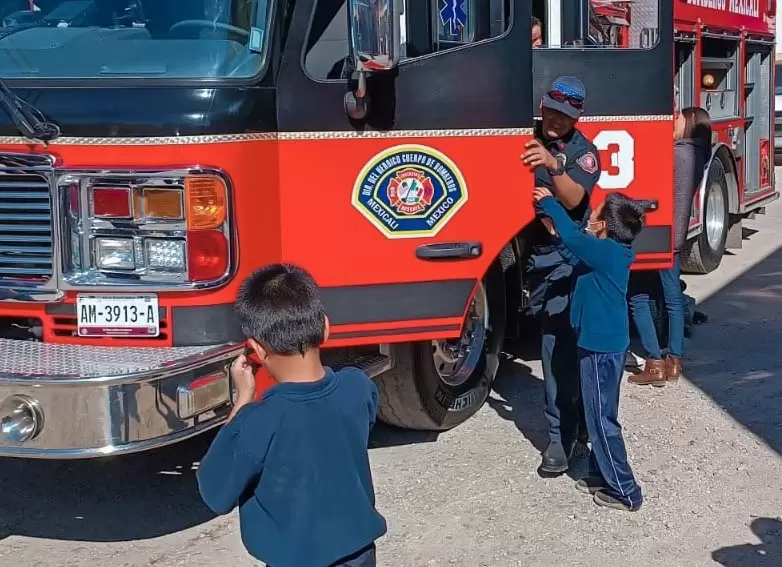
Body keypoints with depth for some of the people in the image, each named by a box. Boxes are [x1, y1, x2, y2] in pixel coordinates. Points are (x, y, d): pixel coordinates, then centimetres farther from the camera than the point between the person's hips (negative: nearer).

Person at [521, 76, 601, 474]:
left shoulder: (583, 151, -9)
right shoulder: (526, 139, 4)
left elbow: (573, 199, -24)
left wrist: (553, 165, -40)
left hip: (565, 257, -5)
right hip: (535, 254, 5)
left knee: (560, 343, -10)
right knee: (555, 340, 12)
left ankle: (562, 434, -5)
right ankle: (577, 419, 24)